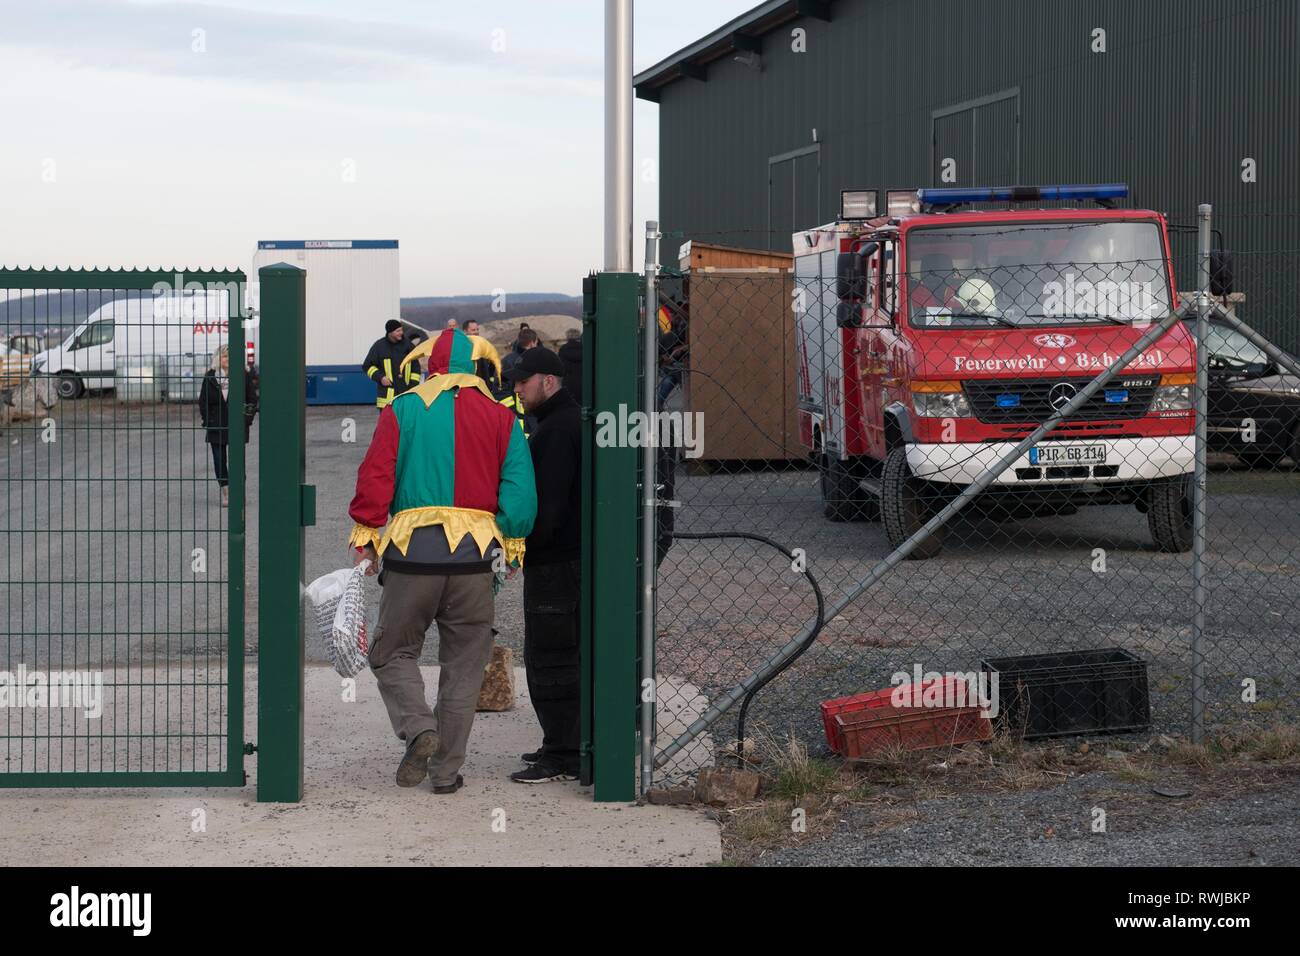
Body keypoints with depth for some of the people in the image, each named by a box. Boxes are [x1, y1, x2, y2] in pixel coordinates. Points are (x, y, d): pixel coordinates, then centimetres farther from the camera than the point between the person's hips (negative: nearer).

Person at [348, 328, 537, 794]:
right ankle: (446, 770, 11)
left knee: (392, 651, 13)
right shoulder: (501, 419, 7)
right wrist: (511, 546, 13)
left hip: (413, 548, -2)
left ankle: (418, 726, -12)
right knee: (463, 664, 11)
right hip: (475, 554, 2)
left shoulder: (403, 410, 2)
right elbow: (520, 493, 2)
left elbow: (375, 478, -5)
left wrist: (365, 536, 1)